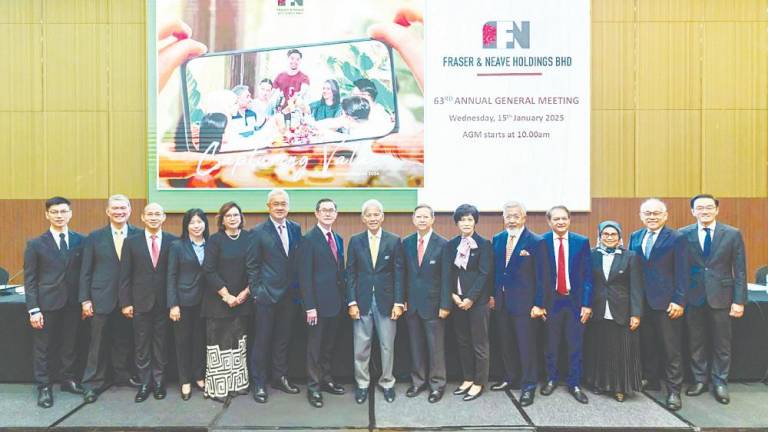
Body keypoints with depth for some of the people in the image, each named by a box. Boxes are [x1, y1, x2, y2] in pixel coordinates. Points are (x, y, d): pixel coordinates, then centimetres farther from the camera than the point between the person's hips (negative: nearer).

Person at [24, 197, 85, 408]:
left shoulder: (80, 240, 3)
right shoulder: (35, 244, -3)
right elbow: (29, 279, -3)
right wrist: (33, 309, -9)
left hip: (72, 303, 2)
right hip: (47, 303, -2)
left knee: (69, 344, 12)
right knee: (43, 347, 7)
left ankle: (68, 379, 27)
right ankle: (44, 387, 19)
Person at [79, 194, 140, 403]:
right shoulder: (95, 237, 2)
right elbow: (85, 271, 2)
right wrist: (85, 300, -3)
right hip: (102, 298, -1)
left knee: (123, 340, 12)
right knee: (99, 342, 5)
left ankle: (121, 375, 30)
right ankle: (93, 382, 18)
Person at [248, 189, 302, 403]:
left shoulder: (296, 229, 6)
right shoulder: (258, 232, -6)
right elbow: (253, 265, -4)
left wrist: (298, 288, 6)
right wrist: (256, 291, -8)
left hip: (289, 294, 4)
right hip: (267, 295, -4)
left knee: (283, 338, 15)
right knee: (262, 340, 4)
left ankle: (280, 378, 28)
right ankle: (259, 383, 16)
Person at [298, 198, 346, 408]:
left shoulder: (338, 239, 11)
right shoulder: (308, 239, -11)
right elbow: (305, 276, -15)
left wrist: (342, 298, 9)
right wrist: (309, 306, -18)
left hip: (335, 302, 7)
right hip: (318, 303, -7)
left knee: (329, 344, 17)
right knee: (315, 346, 4)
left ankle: (326, 379, 30)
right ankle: (313, 387, 16)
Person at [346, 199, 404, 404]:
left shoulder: (394, 241, 0)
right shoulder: (355, 241, 3)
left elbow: (398, 274, -1)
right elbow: (350, 273, 2)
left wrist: (398, 302, -6)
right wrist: (352, 302, -4)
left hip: (386, 300, 0)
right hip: (362, 300, 1)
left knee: (387, 345, 9)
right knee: (361, 346, 8)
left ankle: (387, 383, 27)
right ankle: (362, 383, 25)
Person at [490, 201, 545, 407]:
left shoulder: (535, 241, -8)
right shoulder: (497, 239, 8)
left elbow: (540, 275, -9)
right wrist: (492, 295, 6)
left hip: (523, 301, -5)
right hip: (501, 301, 5)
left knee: (526, 344, 2)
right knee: (506, 342, 15)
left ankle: (529, 386, 15)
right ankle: (510, 378, 31)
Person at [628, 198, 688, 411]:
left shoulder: (676, 238, -4)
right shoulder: (635, 237, 10)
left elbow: (681, 273, -8)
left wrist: (679, 301, -12)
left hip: (666, 302, -4)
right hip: (641, 301, 4)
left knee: (672, 349, 3)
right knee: (646, 344, 12)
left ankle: (673, 391, 12)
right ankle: (650, 378, 28)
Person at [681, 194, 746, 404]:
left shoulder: (733, 234, -1)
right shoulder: (683, 235, -1)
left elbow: (740, 270, -1)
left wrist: (739, 300, -6)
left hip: (720, 296, -1)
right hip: (693, 297, 1)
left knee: (721, 343, 9)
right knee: (696, 341, 10)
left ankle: (720, 383, 23)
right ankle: (700, 380, 25)